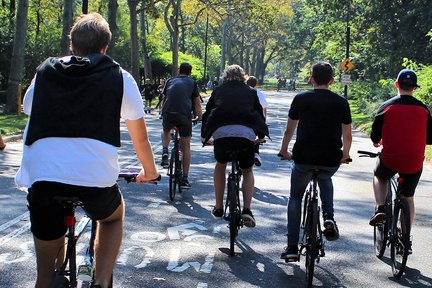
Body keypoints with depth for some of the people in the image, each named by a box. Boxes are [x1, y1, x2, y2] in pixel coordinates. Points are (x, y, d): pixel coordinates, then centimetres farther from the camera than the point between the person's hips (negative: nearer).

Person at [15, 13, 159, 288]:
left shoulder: (45, 72, 19)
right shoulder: (120, 78, 11)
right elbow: (140, 137, 18)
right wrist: (150, 170, 37)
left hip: (42, 177, 2)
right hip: (96, 178, -1)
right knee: (114, 216, 33)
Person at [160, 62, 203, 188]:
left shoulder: (170, 81, 21)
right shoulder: (192, 82, 15)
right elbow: (197, 103, 15)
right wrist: (200, 117, 27)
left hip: (168, 115, 2)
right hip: (185, 116, -2)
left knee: (165, 131, 36)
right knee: (186, 146, 11)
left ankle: (165, 152, 10)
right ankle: (184, 179, 11)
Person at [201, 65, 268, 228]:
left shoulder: (218, 90, 25)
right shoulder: (250, 92, 25)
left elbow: (207, 112, 29)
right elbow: (259, 113, 30)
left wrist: (204, 136, 44)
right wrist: (261, 136, 46)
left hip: (221, 132, 0)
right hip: (246, 133, 0)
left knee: (220, 165, 29)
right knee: (247, 171, 24)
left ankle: (218, 209, 28)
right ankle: (247, 209, 7)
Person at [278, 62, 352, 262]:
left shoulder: (301, 99, 3)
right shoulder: (341, 102, 5)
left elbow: (289, 130, 11)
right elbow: (347, 137, 11)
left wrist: (284, 151, 28)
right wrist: (344, 155, 30)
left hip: (303, 159, -1)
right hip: (331, 161, 1)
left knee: (295, 198, 20)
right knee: (325, 180, 36)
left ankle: (292, 248, 12)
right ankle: (328, 218, 13)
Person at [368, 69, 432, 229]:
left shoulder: (387, 106, -5)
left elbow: (375, 137, -1)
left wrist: (377, 142, 23)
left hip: (390, 159, -1)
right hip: (414, 162, 2)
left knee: (379, 177, 30)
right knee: (408, 198, 20)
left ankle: (380, 209, 10)